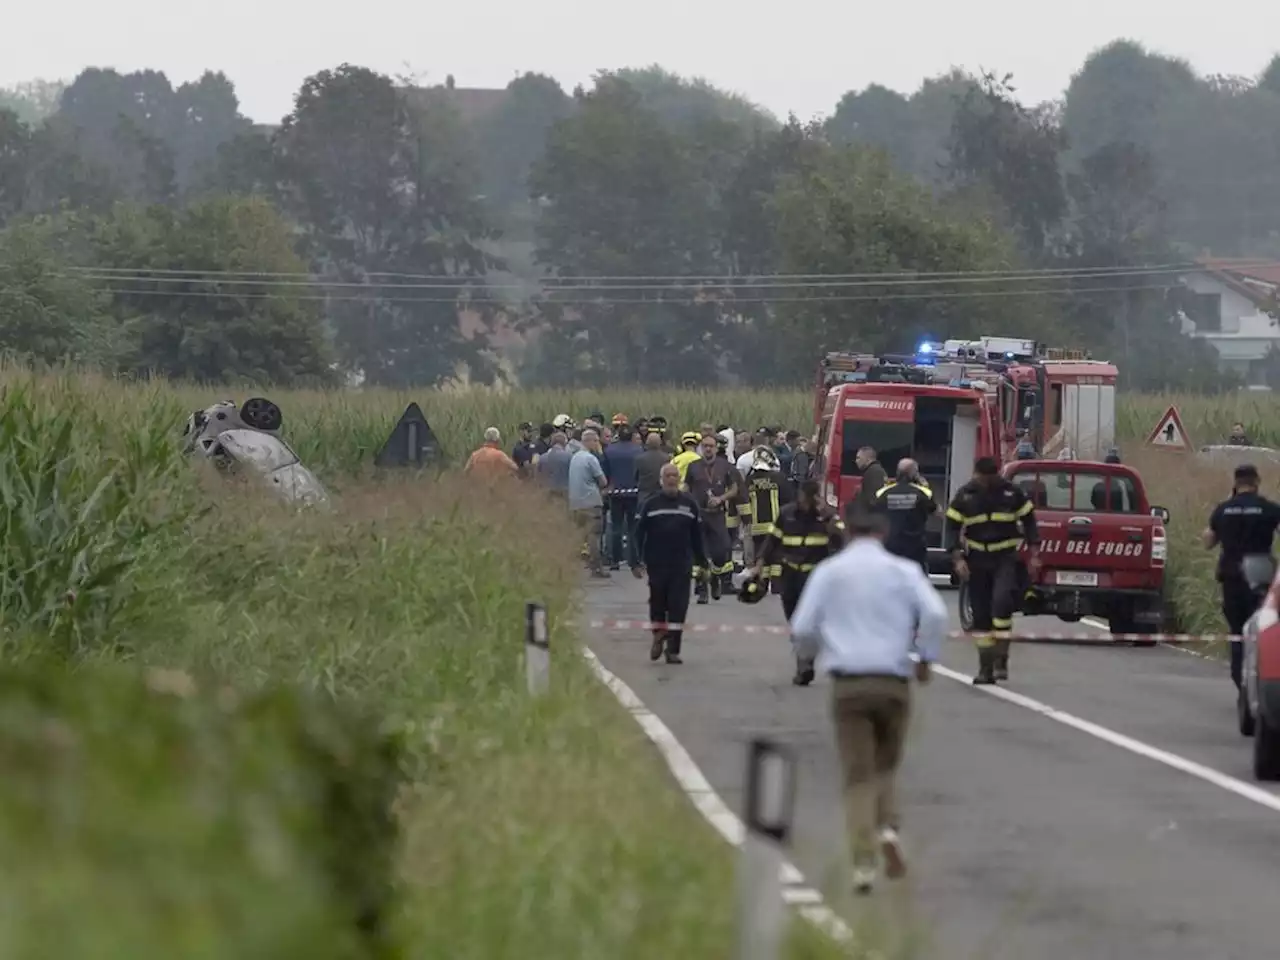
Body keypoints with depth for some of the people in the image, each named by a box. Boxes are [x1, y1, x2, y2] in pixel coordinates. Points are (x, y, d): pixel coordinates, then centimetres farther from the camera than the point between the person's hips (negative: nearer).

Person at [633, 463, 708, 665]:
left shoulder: (689, 504, 6)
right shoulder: (650, 504, 1)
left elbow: (696, 535, 12)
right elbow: (639, 534, 0)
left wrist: (702, 562, 11)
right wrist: (637, 562, -7)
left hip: (682, 565, 1)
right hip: (656, 565, -1)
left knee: (678, 608, -3)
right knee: (658, 604, 6)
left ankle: (673, 650, 1)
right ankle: (659, 636, 29)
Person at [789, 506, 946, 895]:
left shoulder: (829, 572, 5)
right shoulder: (903, 571, 4)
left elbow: (803, 627, 2)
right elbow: (935, 614, -9)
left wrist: (808, 656, 24)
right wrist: (925, 658, 5)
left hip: (848, 684, 0)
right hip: (894, 681, 1)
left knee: (857, 775, 1)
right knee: (886, 766, 18)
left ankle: (864, 863, -7)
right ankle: (889, 827, -8)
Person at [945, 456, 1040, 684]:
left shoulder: (1012, 493, -2)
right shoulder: (964, 496, -1)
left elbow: (1029, 521, 7)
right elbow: (952, 528, 1)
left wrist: (1034, 554, 1)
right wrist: (957, 558, -11)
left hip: (1005, 557, -2)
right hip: (977, 559, 2)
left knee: (1002, 601, -24)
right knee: (980, 614, 4)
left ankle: (1001, 659, -18)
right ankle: (985, 668, 12)